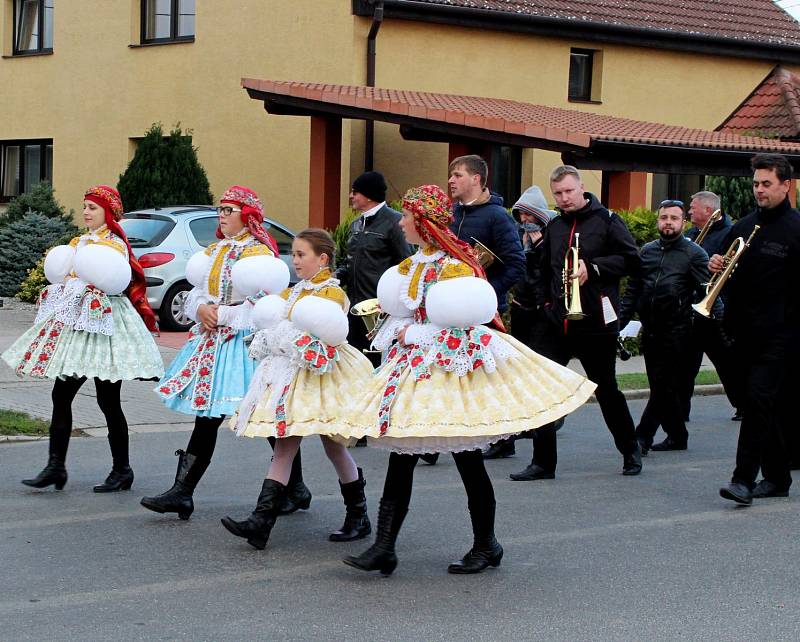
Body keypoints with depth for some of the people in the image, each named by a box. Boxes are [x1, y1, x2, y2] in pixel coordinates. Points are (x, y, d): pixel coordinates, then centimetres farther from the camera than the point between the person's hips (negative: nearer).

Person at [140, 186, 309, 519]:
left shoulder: (258, 252, -8)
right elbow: (196, 292, 16)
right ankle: (181, 493, 2)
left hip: (246, 341, -7)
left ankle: (296, 489, 15)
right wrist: (201, 310, -5)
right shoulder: (214, 250, 16)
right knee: (205, 418, 4)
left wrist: (221, 315, -14)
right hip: (213, 341, 7)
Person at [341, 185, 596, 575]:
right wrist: (401, 333, 0)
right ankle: (383, 547, 1)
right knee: (400, 457, 2)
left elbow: (460, 327, -17)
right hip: (414, 365, 8)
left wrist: (410, 332, -11)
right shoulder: (410, 266, 12)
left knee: (466, 457, 2)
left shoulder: (454, 266, -14)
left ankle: (486, 546, 16)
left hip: (453, 366, -8)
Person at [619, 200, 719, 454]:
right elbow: (632, 290, 16)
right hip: (649, 329, 5)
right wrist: (620, 321, 9)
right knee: (662, 386, 10)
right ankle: (677, 435, 20)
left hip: (676, 331, -5)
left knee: (664, 385, -7)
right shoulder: (646, 251, 13)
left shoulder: (694, 254, -1)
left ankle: (643, 435, -5)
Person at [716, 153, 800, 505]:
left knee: (759, 397, -15)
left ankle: (744, 479, -16)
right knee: (764, 405, 11)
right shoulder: (743, 226, 14)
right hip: (745, 331, 7)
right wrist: (715, 266, 1)